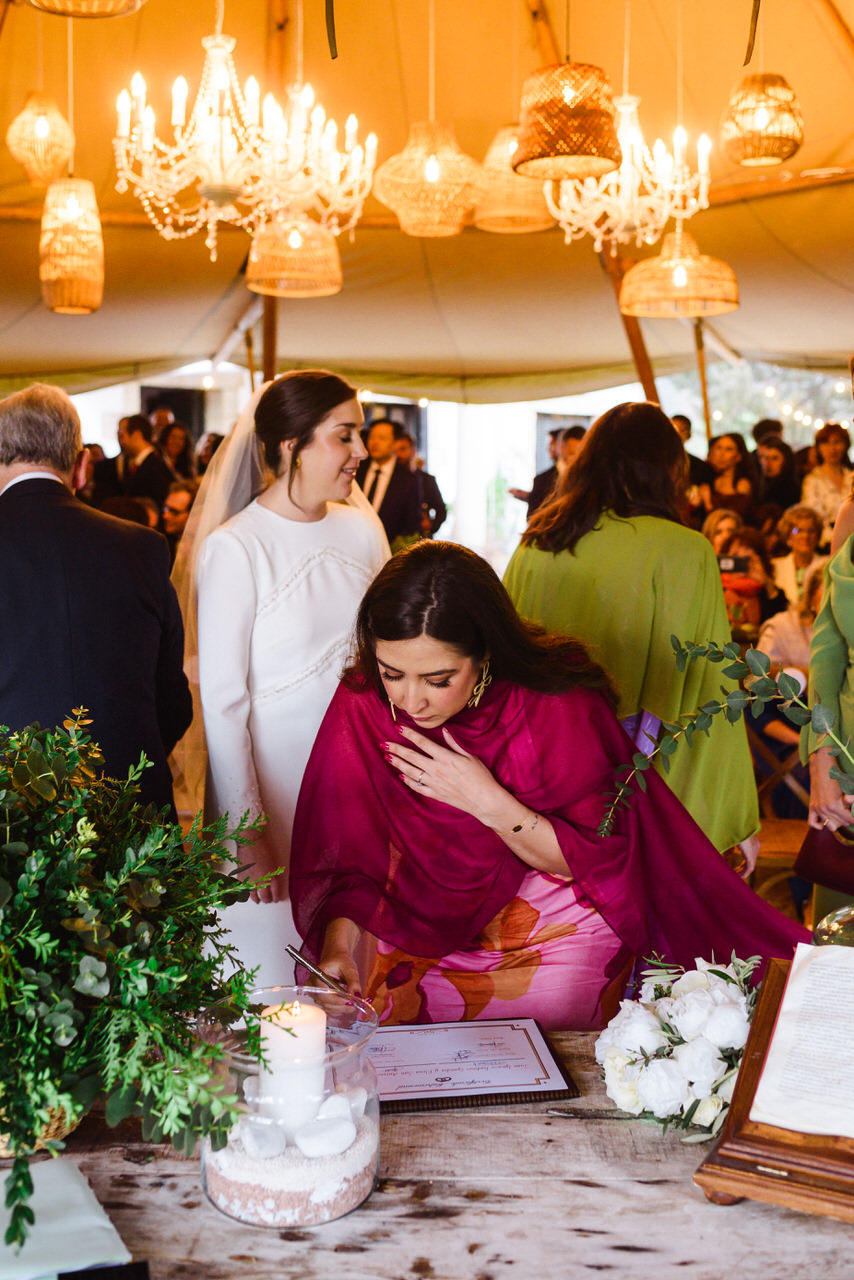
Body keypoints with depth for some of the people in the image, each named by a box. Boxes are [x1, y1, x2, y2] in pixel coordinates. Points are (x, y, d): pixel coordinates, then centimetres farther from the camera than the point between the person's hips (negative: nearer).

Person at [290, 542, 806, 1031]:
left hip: (557, 942, -3)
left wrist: (488, 802, -25)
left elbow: (600, 858, -14)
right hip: (423, 939, 3)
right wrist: (339, 947, -21)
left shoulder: (559, 704, -20)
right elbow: (349, 859, -3)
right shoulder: (362, 707, -12)